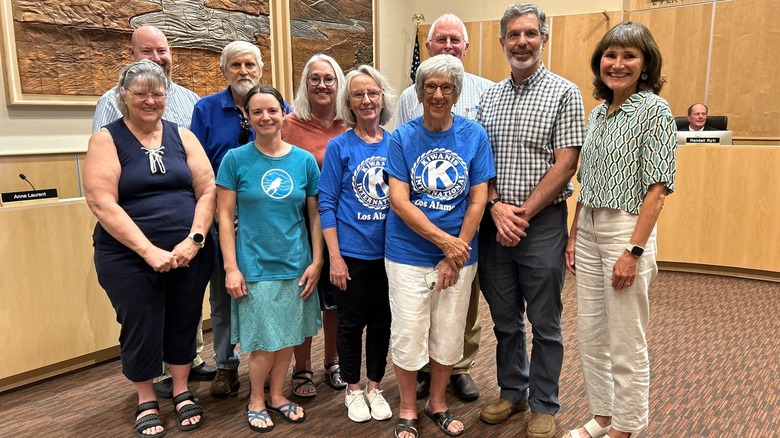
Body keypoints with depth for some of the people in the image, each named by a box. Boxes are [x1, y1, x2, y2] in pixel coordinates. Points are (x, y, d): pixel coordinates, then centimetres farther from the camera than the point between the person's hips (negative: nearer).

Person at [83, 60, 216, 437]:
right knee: (141, 328, 9)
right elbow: (102, 203, -13)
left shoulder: (182, 136, 6)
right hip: (128, 257, -2)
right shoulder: (106, 140, -3)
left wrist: (194, 239, -13)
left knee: (184, 322, 13)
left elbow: (208, 190, 1)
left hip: (191, 253, 3)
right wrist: (149, 251, -19)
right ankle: (146, 401, 31)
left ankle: (182, 391, 35)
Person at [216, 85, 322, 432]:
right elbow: (225, 217, -5)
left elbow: (316, 215, 5)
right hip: (255, 266, -2)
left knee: (288, 338, 13)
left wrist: (316, 262, 0)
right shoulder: (235, 159, -5)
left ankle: (277, 395, 34)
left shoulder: (304, 160, 0)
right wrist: (231, 268, -10)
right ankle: (256, 400, 29)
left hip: (295, 265, 3)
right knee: (265, 343, 3)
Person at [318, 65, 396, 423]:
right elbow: (326, 204, -6)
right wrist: (335, 256, -11)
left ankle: (374, 387, 32)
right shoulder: (339, 146, -5)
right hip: (352, 252, -2)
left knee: (382, 321, 13)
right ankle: (353, 390, 29)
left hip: (389, 251, 3)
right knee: (352, 322, 10)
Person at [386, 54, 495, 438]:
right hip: (408, 254, -1)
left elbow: (478, 201, -3)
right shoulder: (403, 137, -3)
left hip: (459, 254, 2)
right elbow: (399, 202, -10)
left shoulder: (474, 135, -1)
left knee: (449, 334, 12)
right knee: (408, 334, 5)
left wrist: (456, 254, -10)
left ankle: (438, 403, 35)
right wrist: (444, 241, -17)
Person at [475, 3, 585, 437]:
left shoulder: (564, 93, -3)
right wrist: (496, 207, -9)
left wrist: (523, 214, -13)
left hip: (543, 222, -4)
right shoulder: (489, 96, 10)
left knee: (545, 323, 7)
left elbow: (566, 163, -10)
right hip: (495, 222, 4)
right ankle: (512, 391, 33)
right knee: (504, 318, 15)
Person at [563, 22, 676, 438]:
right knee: (590, 333, 15)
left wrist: (634, 250, -19)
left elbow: (657, 187, -14)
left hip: (626, 229, -7)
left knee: (626, 342, 5)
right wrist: (573, 236, 11)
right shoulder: (598, 112, 12)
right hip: (588, 230, 7)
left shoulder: (654, 110, -9)